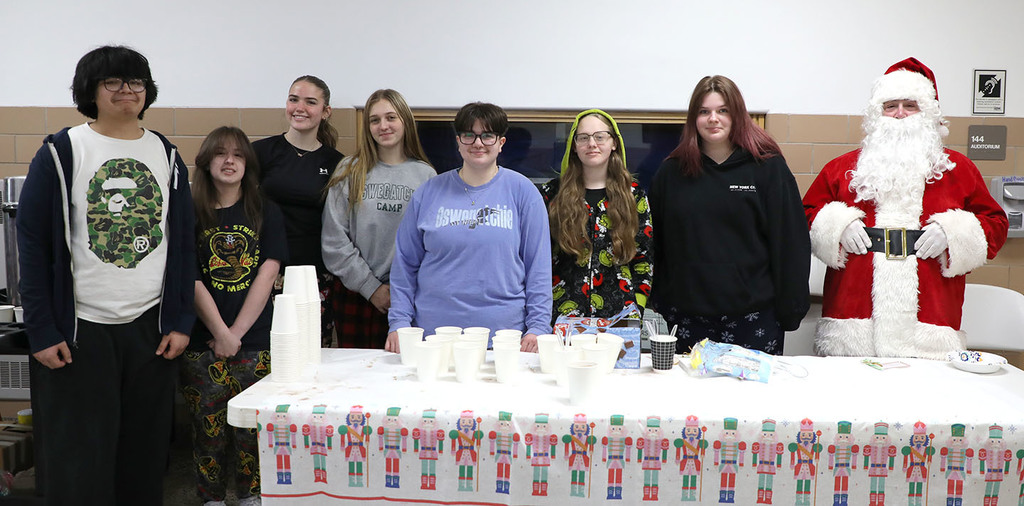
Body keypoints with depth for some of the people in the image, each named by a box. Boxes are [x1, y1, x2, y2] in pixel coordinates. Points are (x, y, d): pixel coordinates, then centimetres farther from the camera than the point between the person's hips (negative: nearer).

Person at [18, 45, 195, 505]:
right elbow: (33, 244, -2)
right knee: (79, 463, 2)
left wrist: (181, 320, 2)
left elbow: (183, 243, 9)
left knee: (146, 456, 10)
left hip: (152, 328, 3)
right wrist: (41, 330, -7)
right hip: (80, 329, -3)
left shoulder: (166, 156, 9)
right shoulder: (61, 153, -1)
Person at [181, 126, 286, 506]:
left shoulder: (267, 214, 6)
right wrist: (220, 333, -10)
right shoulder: (191, 215, 5)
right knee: (208, 425, 4)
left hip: (255, 340, 0)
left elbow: (267, 275, -2)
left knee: (251, 424, 2)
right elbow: (191, 280, -2)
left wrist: (236, 333, -8)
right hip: (203, 342, 0)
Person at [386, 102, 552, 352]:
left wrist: (538, 326, -4)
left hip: (504, 332, -1)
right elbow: (405, 263, 9)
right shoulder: (429, 192, 7)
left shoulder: (522, 190, 3)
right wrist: (398, 322, 2)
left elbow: (539, 265, 2)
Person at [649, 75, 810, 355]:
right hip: (687, 315, 2)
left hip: (753, 313, -2)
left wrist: (790, 310, -4)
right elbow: (656, 242, 12)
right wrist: (659, 301, 8)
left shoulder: (768, 167, 0)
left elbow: (789, 241, -1)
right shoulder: (671, 171, 8)